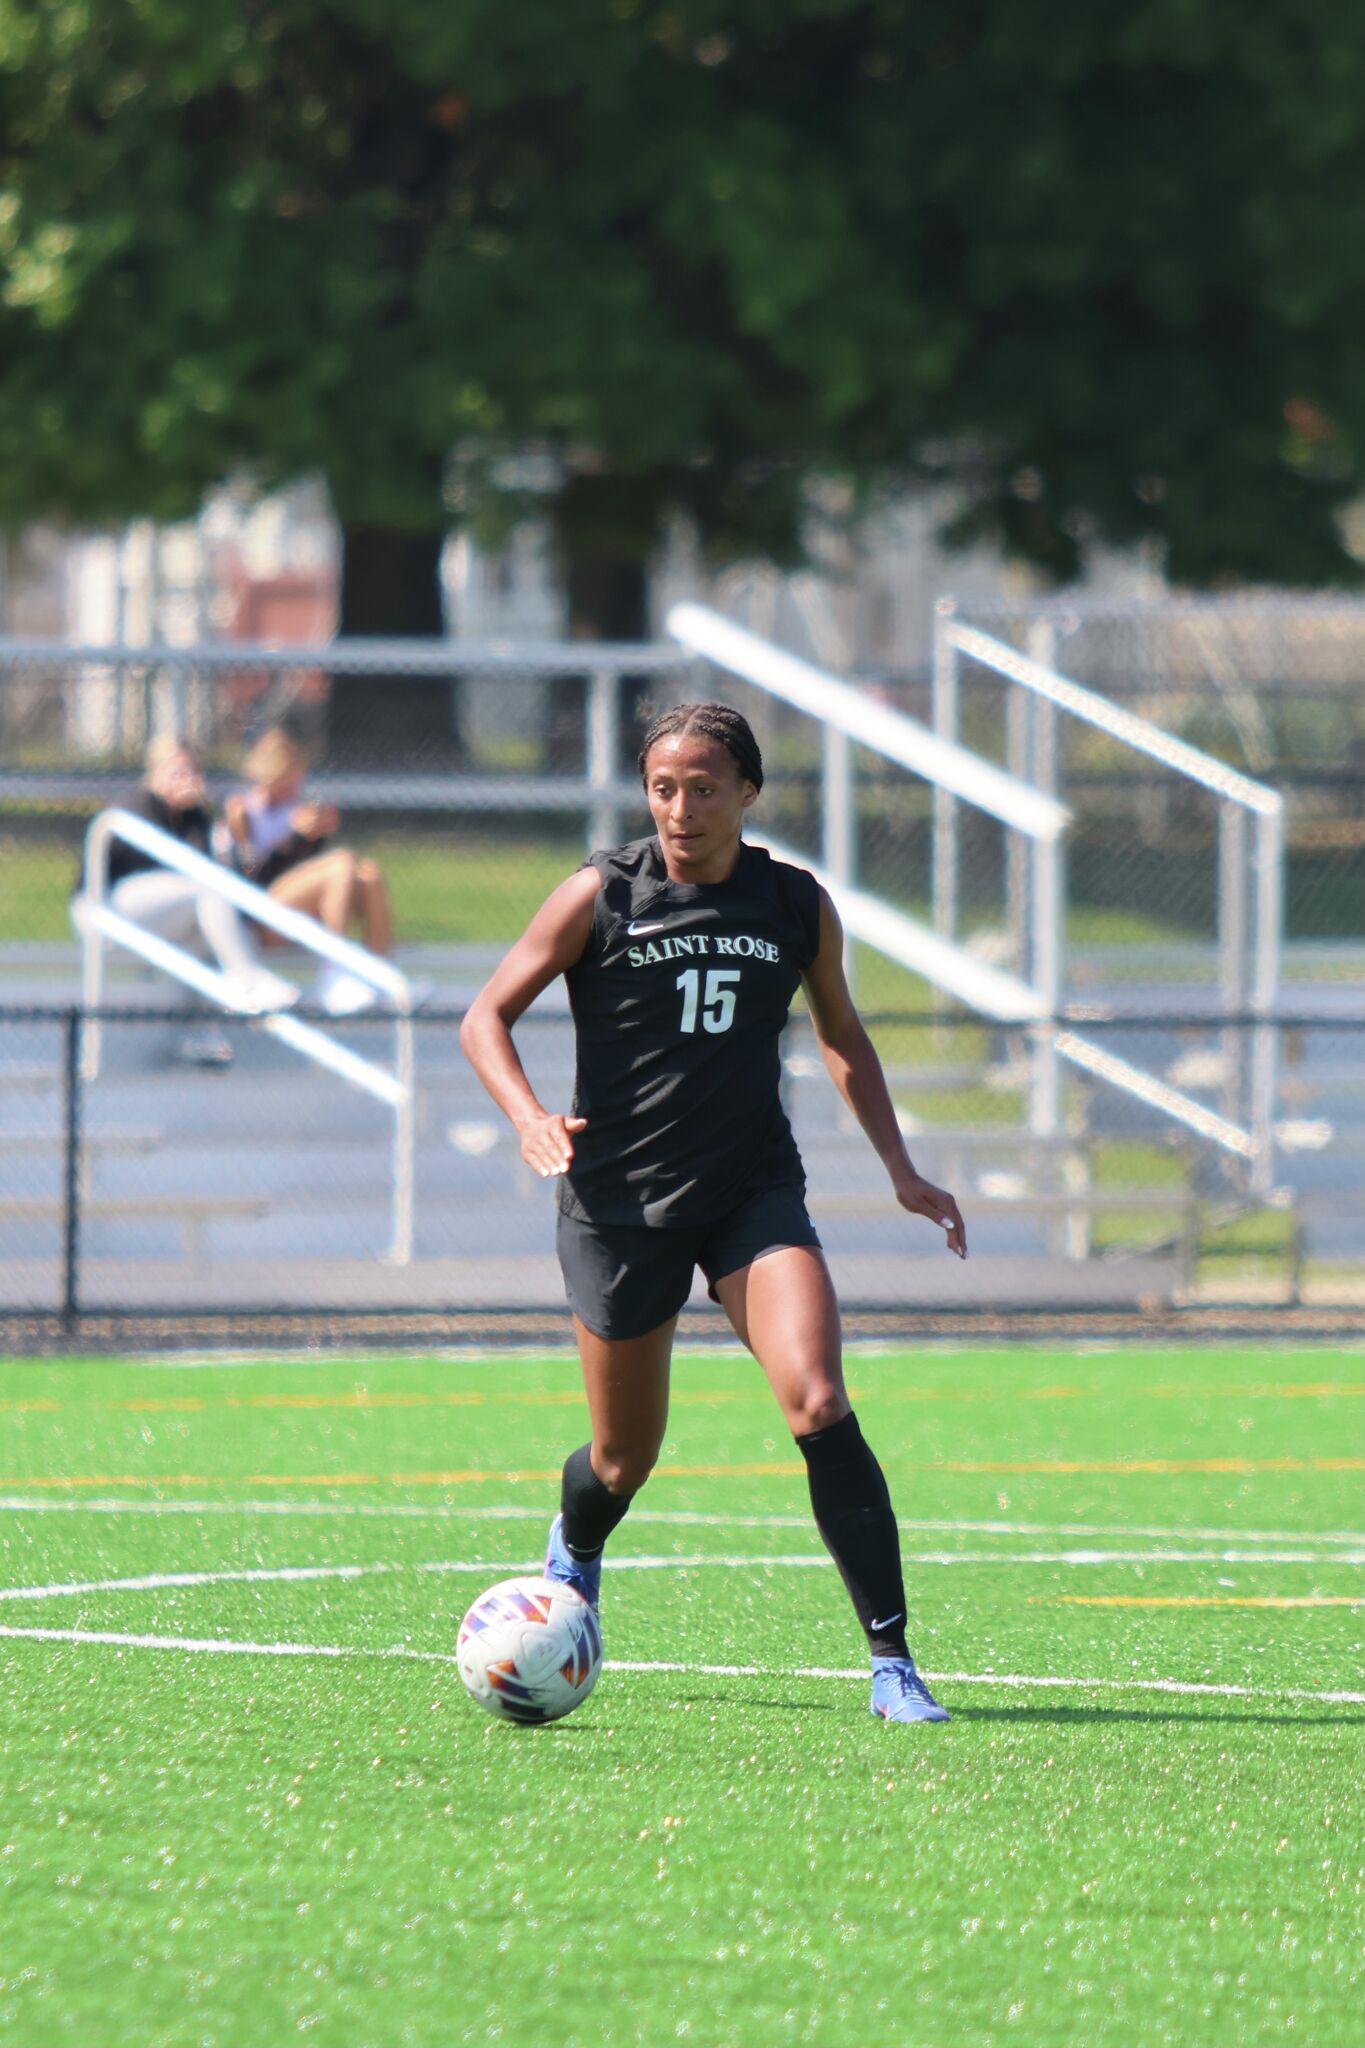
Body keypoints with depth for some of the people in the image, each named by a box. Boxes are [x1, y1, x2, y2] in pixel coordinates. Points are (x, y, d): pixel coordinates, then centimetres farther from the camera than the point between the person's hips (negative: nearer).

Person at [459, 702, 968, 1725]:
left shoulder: (799, 906, 2)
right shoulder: (599, 897, -5)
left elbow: (843, 1037, 19)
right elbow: (487, 1016, 1)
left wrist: (901, 1169, 11)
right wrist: (531, 1118, -18)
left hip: (755, 1196, 1)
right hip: (617, 1200, -1)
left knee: (819, 1404, -21)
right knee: (625, 1461, 8)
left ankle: (892, 1660, -18)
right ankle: (574, 1548, 47)